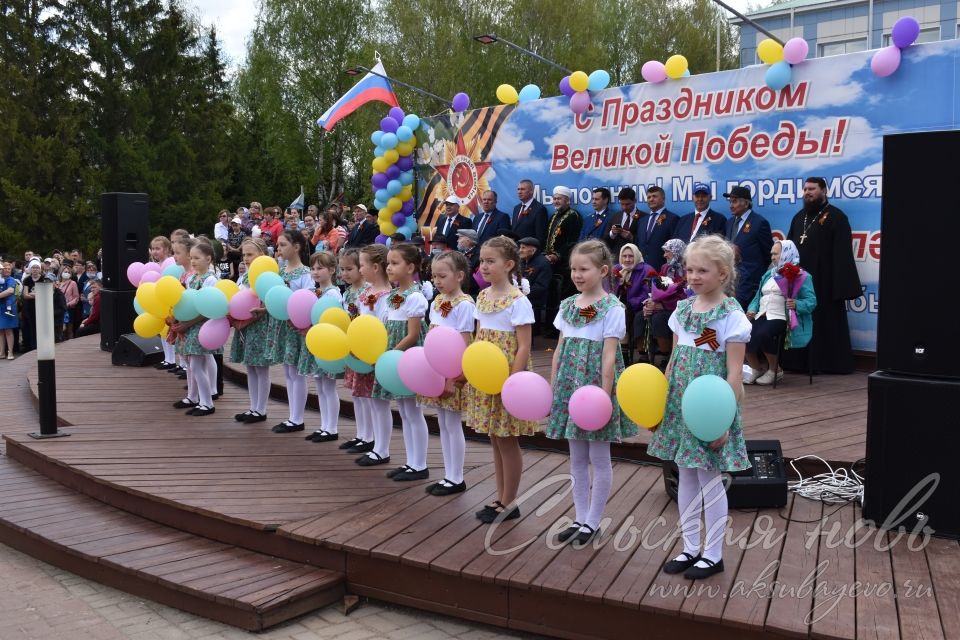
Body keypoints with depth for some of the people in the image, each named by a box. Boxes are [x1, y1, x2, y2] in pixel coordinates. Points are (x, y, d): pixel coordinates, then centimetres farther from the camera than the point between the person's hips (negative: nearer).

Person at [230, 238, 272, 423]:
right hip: (244, 327, 8)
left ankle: (261, 410, 10)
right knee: (250, 368, 13)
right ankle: (253, 408, 21)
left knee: (261, 369, 1)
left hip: (260, 326, -8)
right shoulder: (244, 276, 12)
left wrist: (258, 312, -31)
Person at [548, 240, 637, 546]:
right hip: (570, 386, 6)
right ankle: (580, 518, 24)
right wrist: (551, 390, 9)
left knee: (599, 458, 5)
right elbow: (559, 351, 10)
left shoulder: (612, 308, -11)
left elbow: (609, 357, -15)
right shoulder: (568, 305, 7)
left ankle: (593, 522, 18)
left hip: (595, 384, -6)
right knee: (576, 458, 13)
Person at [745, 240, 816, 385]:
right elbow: (758, 297, 23)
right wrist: (752, 310, 4)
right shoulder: (769, 274, 25)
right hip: (761, 316, 6)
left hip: (781, 319, -6)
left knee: (763, 334, -35)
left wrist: (797, 305, -26)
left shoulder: (801, 276, 3)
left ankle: (774, 369, -9)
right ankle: (756, 368, -1)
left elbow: (811, 301, -6)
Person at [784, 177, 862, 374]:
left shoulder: (836, 217, -4)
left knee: (825, 324, 0)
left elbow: (842, 254, -10)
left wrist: (841, 286, -16)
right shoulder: (799, 217, 16)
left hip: (824, 282, -6)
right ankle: (800, 362, 14)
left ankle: (829, 363, 7)